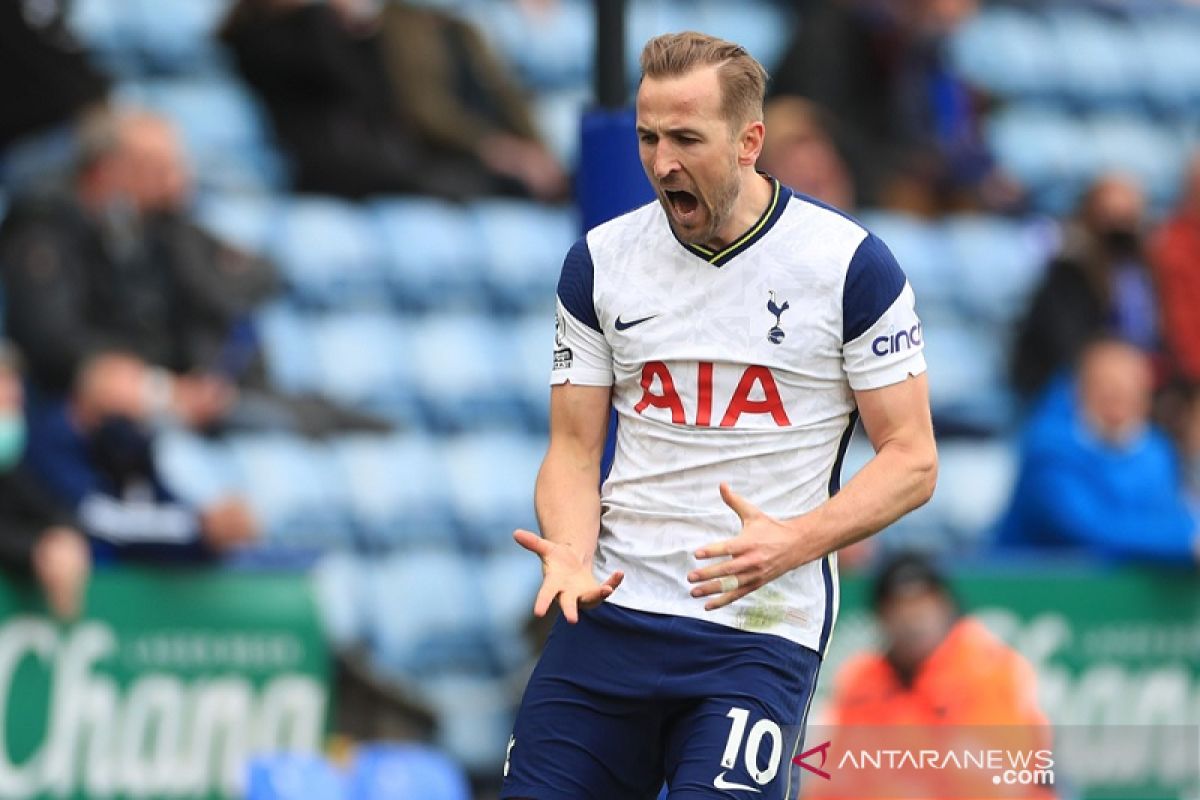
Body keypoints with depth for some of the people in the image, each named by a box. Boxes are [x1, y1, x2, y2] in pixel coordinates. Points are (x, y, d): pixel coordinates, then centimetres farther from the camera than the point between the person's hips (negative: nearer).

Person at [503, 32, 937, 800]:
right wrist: (570, 553, -11)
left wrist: (793, 542, -19)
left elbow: (912, 461, -3)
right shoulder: (601, 261, 7)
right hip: (609, 615, 4)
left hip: (760, 628, -4)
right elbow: (574, 449, 10)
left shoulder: (851, 265, -4)